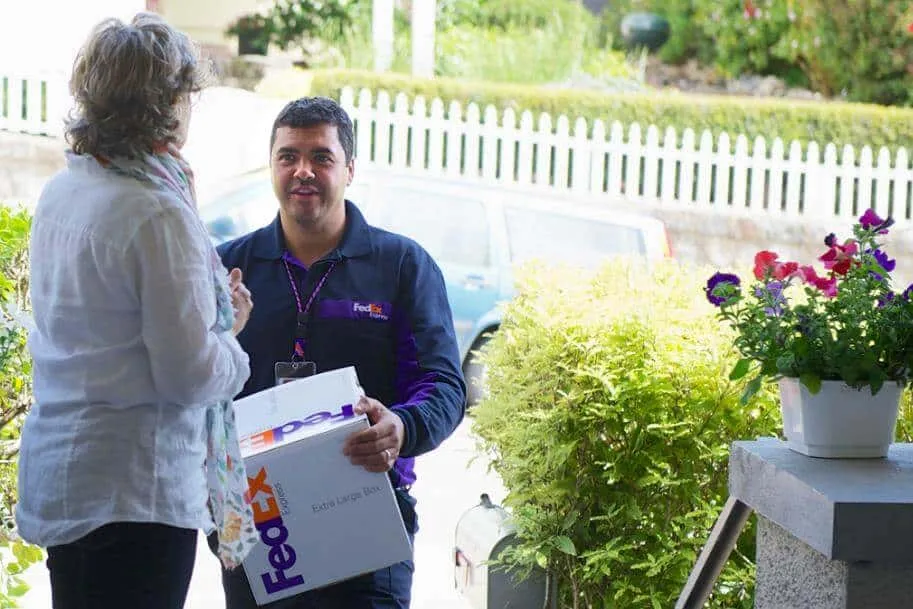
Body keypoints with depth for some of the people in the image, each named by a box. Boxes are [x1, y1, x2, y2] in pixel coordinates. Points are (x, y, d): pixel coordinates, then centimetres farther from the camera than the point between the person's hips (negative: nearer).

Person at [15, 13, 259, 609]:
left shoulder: (60, 195, 8)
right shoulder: (160, 216, -18)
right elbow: (192, 375, -17)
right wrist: (229, 332, 3)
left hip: (57, 475, 9)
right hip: (134, 488, -9)